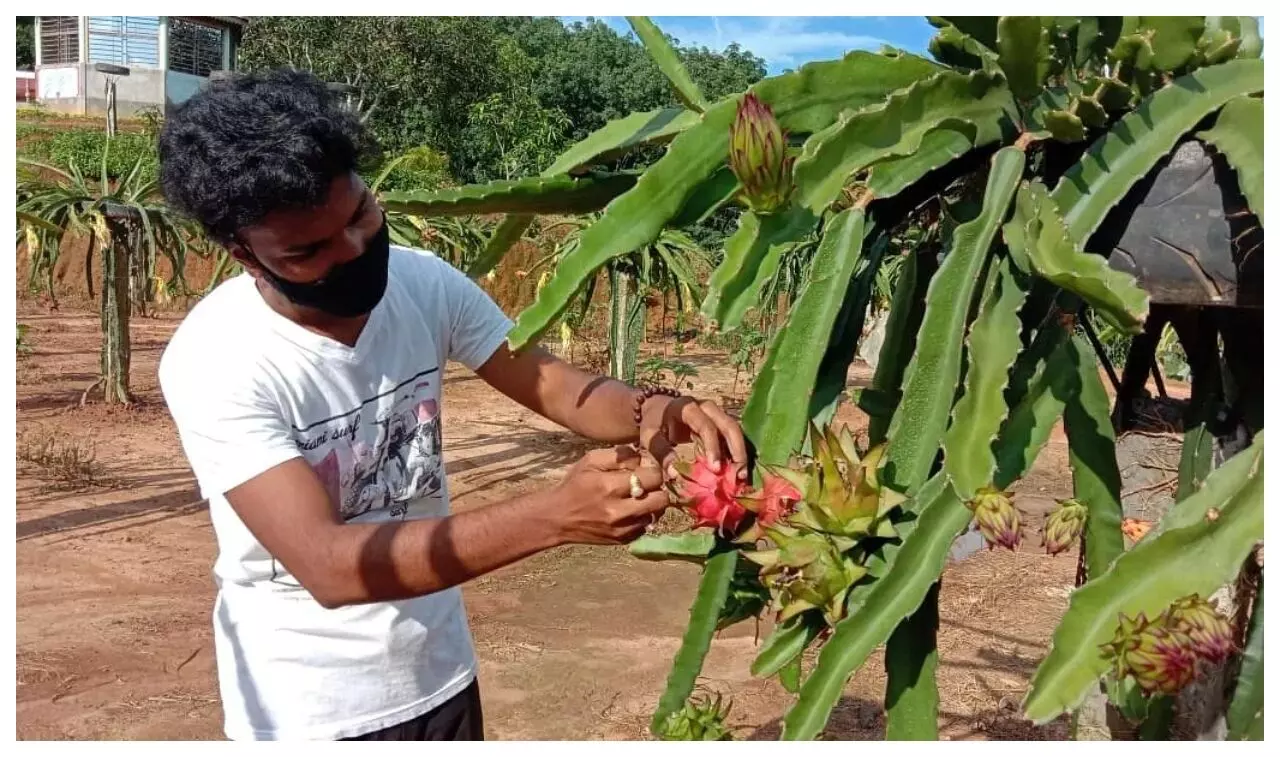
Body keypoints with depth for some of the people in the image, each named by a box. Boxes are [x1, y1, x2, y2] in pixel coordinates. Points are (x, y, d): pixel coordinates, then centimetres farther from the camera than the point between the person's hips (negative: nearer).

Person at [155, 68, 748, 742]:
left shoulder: (424, 283, -11)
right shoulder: (212, 361, -25)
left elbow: (551, 385, -3)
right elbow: (328, 565, -32)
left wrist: (654, 414, -25)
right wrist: (555, 516, -41)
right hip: (306, 711, -4)